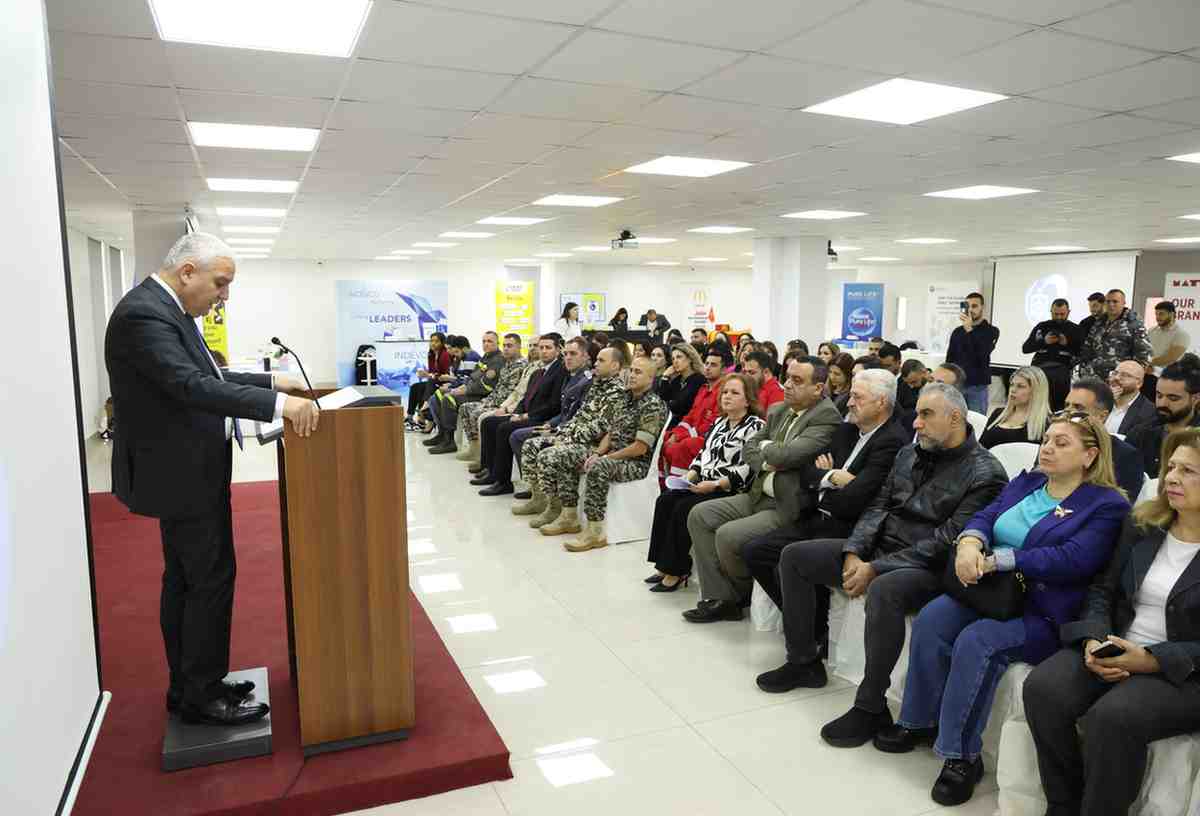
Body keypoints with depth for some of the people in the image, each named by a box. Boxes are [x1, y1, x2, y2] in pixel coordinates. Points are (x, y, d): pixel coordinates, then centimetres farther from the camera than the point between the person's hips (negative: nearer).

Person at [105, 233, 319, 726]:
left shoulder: (165, 309, 11)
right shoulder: (144, 314, -21)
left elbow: (205, 376, 17)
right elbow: (192, 387, -32)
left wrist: (272, 381, 10)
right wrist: (277, 403, -37)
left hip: (183, 469, 11)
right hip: (182, 473, -11)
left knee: (185, 580, 15)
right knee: (211, 579, -2)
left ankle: (187, 687, 27)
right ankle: (201, 697, 12)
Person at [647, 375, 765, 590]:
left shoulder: (755, 426, -7)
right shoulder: (719, 422, 19)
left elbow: (748, 468, -16)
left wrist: (714, 485, -21)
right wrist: (690, 475, 2)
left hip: (729, 490, -8)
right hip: (703, 485, 8)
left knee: (683, 508, -25)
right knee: (665, 500, -13)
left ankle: (677, 571, -13)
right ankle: (665, 566, -11)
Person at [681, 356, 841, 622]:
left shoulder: (827, 416, -15)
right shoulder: (778, 411, 12)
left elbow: (789, 454, -27)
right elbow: (749, 449, 14)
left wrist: (766, 447, -6)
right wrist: (767, 462, -7)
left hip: (788, 508, -9)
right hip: (758, 496, 9)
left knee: (728, 536, -22)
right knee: (699, 516, 0)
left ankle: (741, 595, 9)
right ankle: (719, 599, 1)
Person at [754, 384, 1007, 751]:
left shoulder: (985, 473, -12)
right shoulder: (909, 453, 11)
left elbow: (945, 542, -19)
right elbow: (878, 506, 9)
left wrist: (876, 569, -22)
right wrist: (854, 553, -9)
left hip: (927, 568, -8)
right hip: (878, 548, 8)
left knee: (883, 591, -40)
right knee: (794, 557, 1)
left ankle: (870, 708, -23)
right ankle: (803, 662, 11)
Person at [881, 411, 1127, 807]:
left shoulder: (1106, 505, -4)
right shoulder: (1025, 483, 17)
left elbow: (1075, 559, -18)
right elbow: (985, 516, 8)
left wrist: (995, 560, -21)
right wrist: (969, 542, -18)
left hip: (1043, 613, -6)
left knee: (977, 641, -31)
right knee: (931, 619, -21)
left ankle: (962, 755, -17)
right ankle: (920, 721, -5)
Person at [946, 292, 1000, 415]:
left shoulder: (991, 331, 0)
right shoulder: (957, 332, 12)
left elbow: (983, 354, -17)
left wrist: (970, 330, -23)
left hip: (977, 388, -3)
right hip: (956, 385, 4)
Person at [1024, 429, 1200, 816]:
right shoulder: (1141, 525, 9)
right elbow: (1103, 590, 10)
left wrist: (1151, 660, -21)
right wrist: (1094, 640, -8)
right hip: (1114, 651, 5)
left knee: (1111, 716, -33)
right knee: (1042, 689, -22)